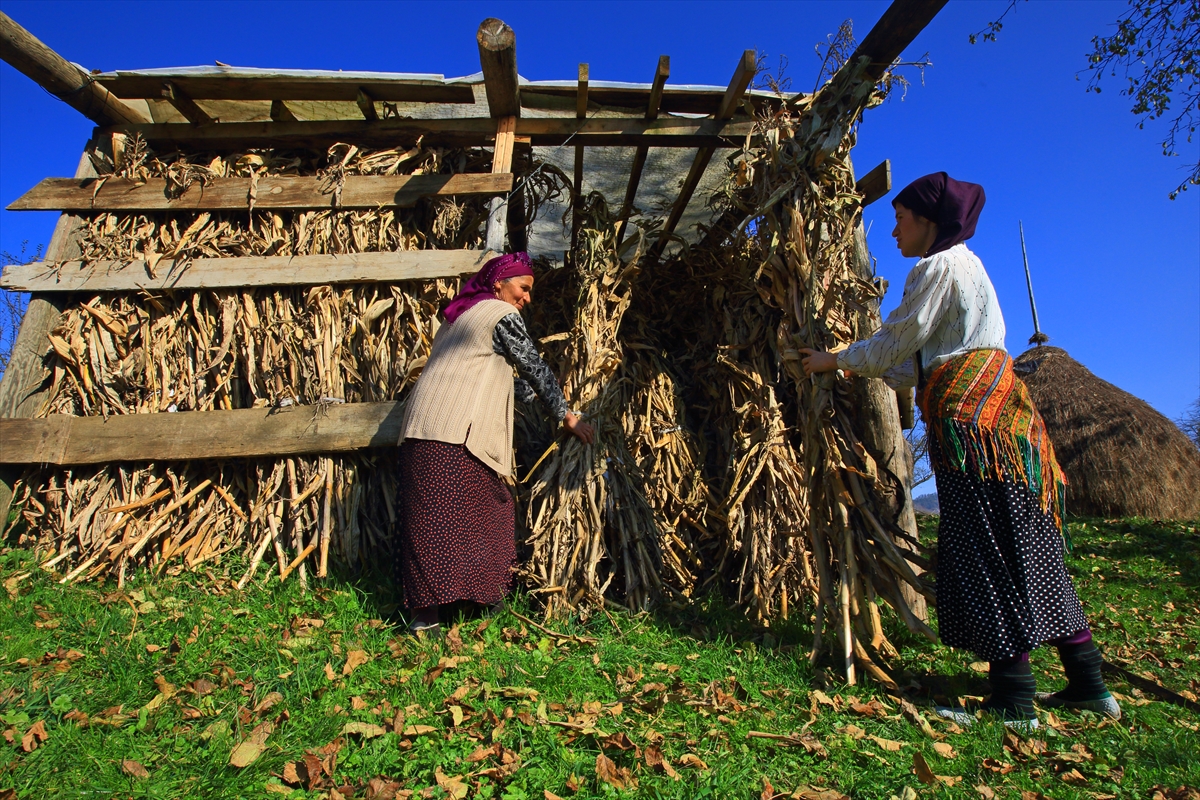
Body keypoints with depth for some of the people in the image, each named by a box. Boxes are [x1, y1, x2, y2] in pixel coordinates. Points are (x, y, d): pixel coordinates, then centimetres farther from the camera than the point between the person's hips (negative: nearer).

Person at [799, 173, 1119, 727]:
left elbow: (894, 342, -5)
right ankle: (1088, 683, 16)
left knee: (987, 553, -8)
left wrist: (834, 360, 8)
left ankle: (1013, 701, -3)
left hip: (970, 411, -10)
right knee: (1031, 550, 10)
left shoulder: (939, 266, -5)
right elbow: (926, 363, 23)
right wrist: (859, 370, 24)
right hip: (992, 405, 10)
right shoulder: (964, 264, 25)